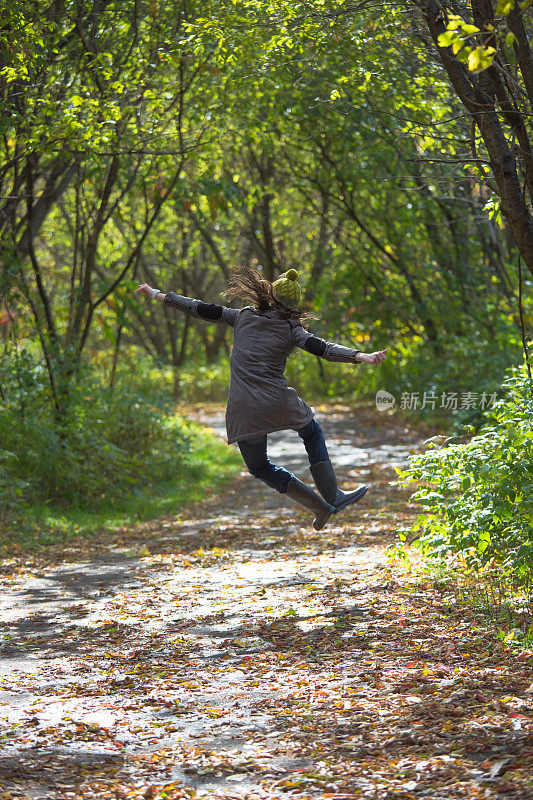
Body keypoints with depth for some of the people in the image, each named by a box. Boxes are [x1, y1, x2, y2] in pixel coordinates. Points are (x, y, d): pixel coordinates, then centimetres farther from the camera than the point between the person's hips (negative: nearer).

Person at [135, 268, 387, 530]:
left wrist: (157, 294, 20)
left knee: (259, 467, 22)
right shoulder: (291, 328, 2)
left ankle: (319, 507, 14)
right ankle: (332, 497, 23)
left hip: (242, 412, 1)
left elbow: (205, 310, 12)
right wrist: (361, 356, -22)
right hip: (278, 405, -1)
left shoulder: (244, 317, 8)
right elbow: (321, 347, -13)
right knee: (311, 431, 30)